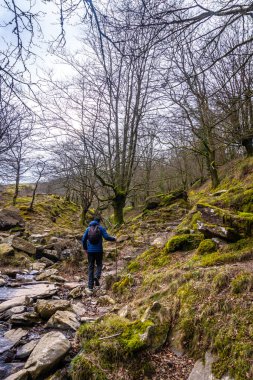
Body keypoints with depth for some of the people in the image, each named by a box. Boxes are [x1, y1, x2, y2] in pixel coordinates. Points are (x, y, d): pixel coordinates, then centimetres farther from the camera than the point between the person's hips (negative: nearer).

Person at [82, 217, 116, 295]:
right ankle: (97, 277, -11)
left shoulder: (88, 228, 7)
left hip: (90, 251, 2)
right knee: (99, 265, 19)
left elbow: (83, 239, 5)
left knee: (90, 268, 8)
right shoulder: (101, 228, -1)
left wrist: (85, 248, 18)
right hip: (99, 250, -2)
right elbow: (106, 237, -12)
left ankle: (90, 288, 5)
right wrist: (114, 239, 6)